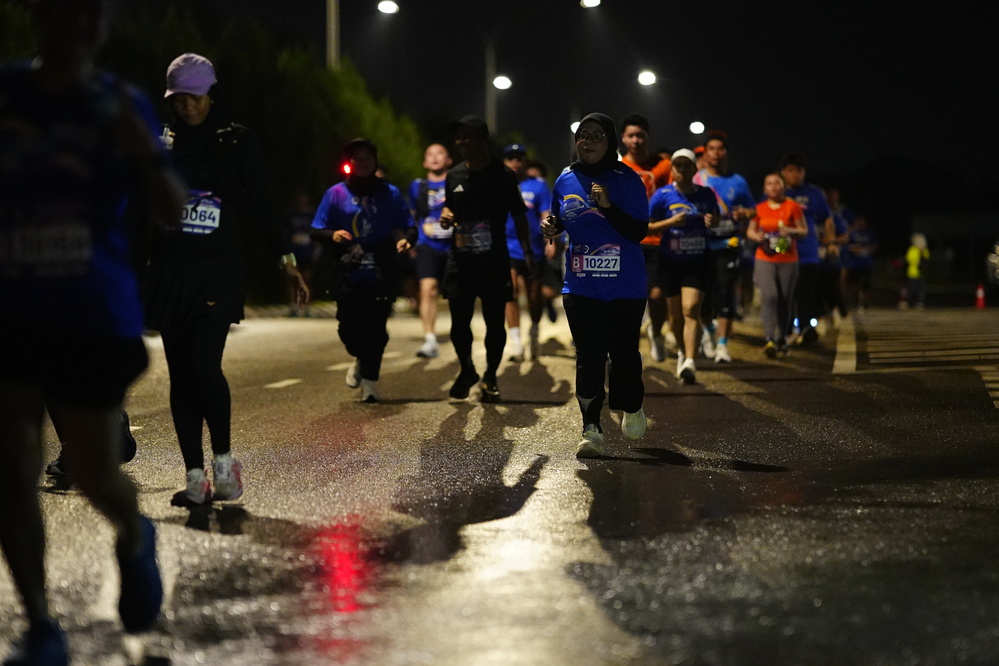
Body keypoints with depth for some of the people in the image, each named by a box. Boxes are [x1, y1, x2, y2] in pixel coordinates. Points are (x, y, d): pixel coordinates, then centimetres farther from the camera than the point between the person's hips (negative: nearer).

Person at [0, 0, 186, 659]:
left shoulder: (122, 105, -3)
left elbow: (172, 212, -6)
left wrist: (144, 153, -23)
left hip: (95, 318, -2)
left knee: (95, 476, 4)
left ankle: (135, 539, 39)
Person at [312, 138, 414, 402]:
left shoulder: (390, 194, 8)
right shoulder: (336, 194, 7)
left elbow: (409, 227, 8)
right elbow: (316, 230, 6)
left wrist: (406, 239, -16)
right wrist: (333, 234, -16)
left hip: (382, 274, 0)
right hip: (348, 274, 0)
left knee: (375, 328, -6)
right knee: (349, 328, -3)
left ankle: (369, 380, 6)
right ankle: (361, 360, 29)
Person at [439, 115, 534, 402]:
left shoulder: (502, 175, -5)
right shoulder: (454, 176, 8)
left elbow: (518, 215, -1)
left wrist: (527, 250, -8)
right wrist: (446, 215, -1)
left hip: (494, 260, -3)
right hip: (460, 259, 3)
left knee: (495, 321, 1)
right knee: (458, 320, 1)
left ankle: (490, 377, 17)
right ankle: (466, 370, 24)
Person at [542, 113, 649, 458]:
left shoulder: (627, 180, -6)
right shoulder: (566, 180, 7)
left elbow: (639, 232, -12)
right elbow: (560, 219, 22)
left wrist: (608, 206, -25)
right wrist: (551, 225, -1)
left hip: (625, 286, -2)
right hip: (581, 285, 2)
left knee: (624, 351, 5)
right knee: (588, 357, -2)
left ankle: (632, 408, 32)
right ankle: (591, 428, 2)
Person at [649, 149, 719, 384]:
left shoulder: (706, 194, 2)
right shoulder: (662, 195, -4)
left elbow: (716, 217, 18)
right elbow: (646, 225, -3)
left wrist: (712, 221, -6)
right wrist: (670, 222, -18)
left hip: (698, 261, -1)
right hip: (670, 261, 1)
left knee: (691, 309, -16)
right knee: (675, 312, 11)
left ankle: (689, 362, -24)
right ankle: (682, 351, 37)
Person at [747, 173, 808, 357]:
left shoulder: (792, 206, 2)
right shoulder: (760, 209, 8)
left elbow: (804, 230, 3)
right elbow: (750, 231, 17)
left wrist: (791, 231, -17)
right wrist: (756, 236, -7)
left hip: (788, 261, 0)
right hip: (765, 260, 0)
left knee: (784, 300, 4)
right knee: (769, 296, -17)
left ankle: (781, 340, 19)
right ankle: (769, 339, -25)